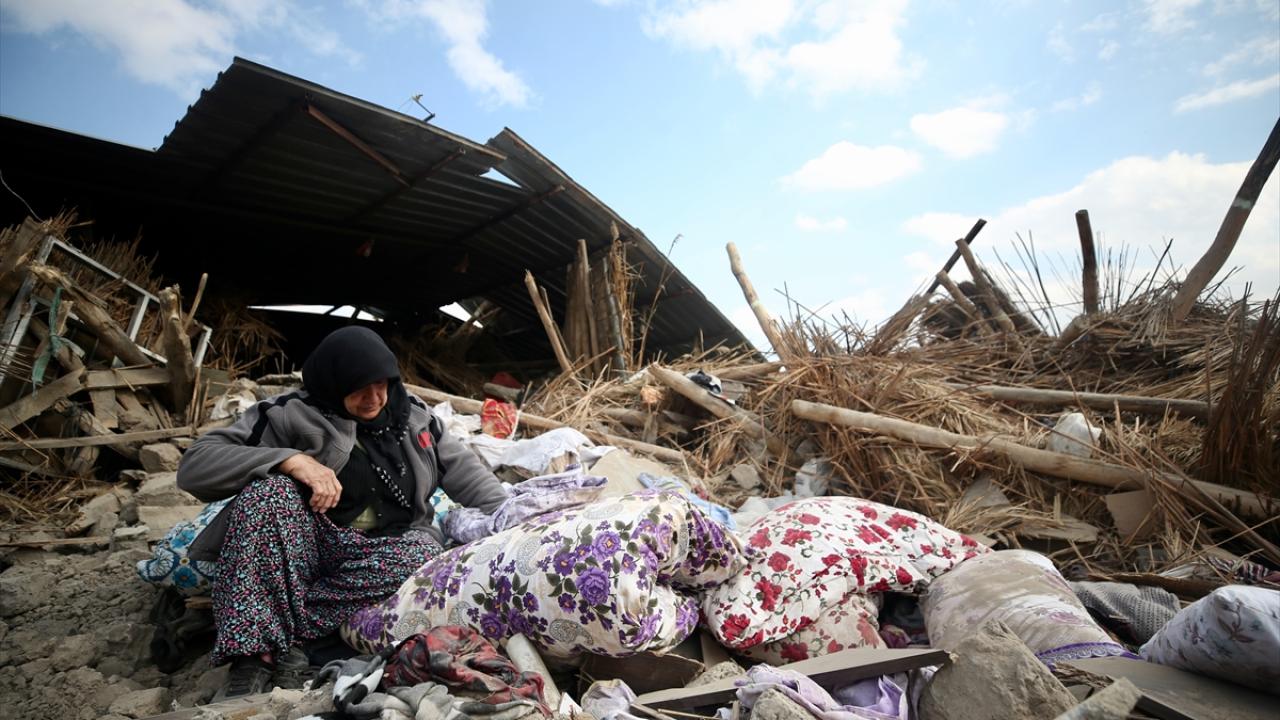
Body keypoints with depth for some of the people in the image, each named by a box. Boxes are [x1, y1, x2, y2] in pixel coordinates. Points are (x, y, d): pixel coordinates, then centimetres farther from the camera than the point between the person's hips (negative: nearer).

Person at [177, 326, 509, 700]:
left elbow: (467, 473, 11)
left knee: (425, 554, -32)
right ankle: (252, 660, -33)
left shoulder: (413, 415, 5)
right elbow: (194, 465, -15)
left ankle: (278, 635, -25)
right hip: (308, 549, -2)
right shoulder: (293, 415, -7)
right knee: (268, 491, -29)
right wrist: (290, 460, -28)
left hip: (386, 552, 2)